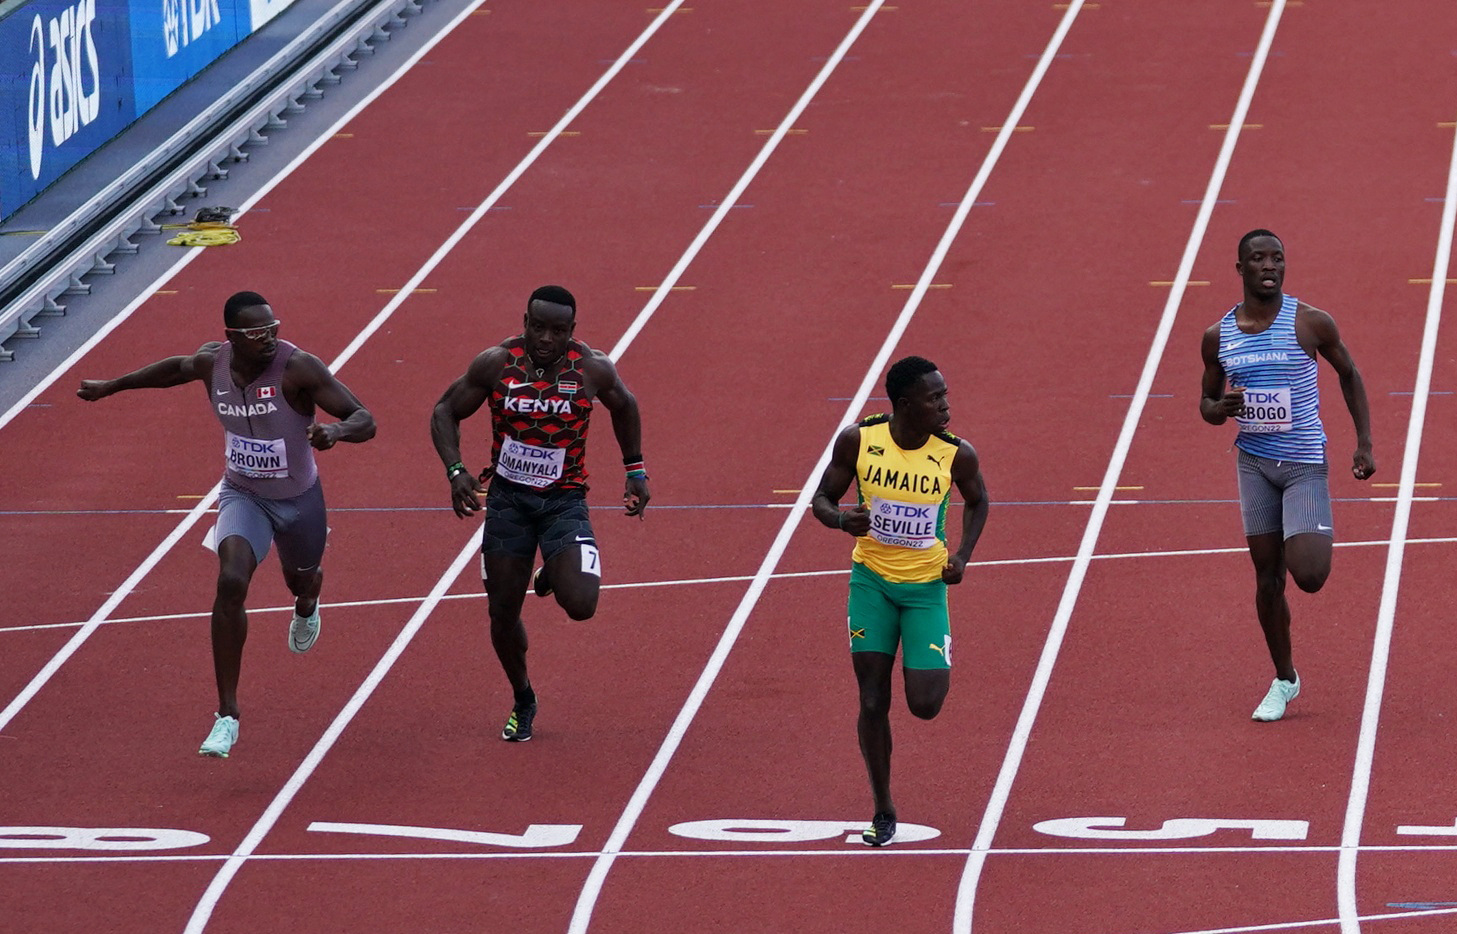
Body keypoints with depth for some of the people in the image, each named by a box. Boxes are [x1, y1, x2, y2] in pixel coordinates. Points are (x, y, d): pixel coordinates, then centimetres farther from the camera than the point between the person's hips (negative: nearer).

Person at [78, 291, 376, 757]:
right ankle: (227, 715, -20)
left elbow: (365, 421, -29)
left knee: (301, 580, 26)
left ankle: (306, 606, 71)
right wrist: (112, 386, 21)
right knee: (231, 582, -25)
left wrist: (337, 429, -52)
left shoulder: (298, 368, -28)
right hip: (243, 495, 1)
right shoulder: (212, 362, -15)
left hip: (299, 499, -1)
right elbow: (176, 369, 11)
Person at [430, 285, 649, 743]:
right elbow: (445, 412, -1)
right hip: (507, 498, 1)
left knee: (580, 605, -19)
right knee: (503, 613, 5)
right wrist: (455, 471, -15)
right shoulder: (496, 363, -12)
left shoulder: (593, 369, -12)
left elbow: (624, 406, 10)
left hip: (564, 500, -1)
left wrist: (635, 470, 10)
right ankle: (522, 701, 32)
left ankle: (555, 573, 19)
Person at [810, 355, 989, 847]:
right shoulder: (857, 441, -13)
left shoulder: (956, 455, -13)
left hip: (926, 585, 0)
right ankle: (884, 812, 14)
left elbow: (977, 501, 8)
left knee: (924, 704, -9)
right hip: (871, 580, 0)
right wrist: (841, 519, -24)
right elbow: (821, 499, -2)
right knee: (873, 702, -1)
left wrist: (962, 555, -6)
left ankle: (936, 668, 30)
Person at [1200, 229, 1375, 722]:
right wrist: (1221, 409, -13)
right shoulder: (1218, 337, 1)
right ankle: (1284, 680, 20)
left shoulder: (1311, 324, -7)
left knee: (1308, 575, -15)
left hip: (1304, 463, -3)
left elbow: (1349, 374, 7)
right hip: (1254, 462, 3)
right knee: (1267, 577, 5)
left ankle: (1322, 536, 22)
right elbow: (1207, 403, 12)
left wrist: (1364, 443, 3)